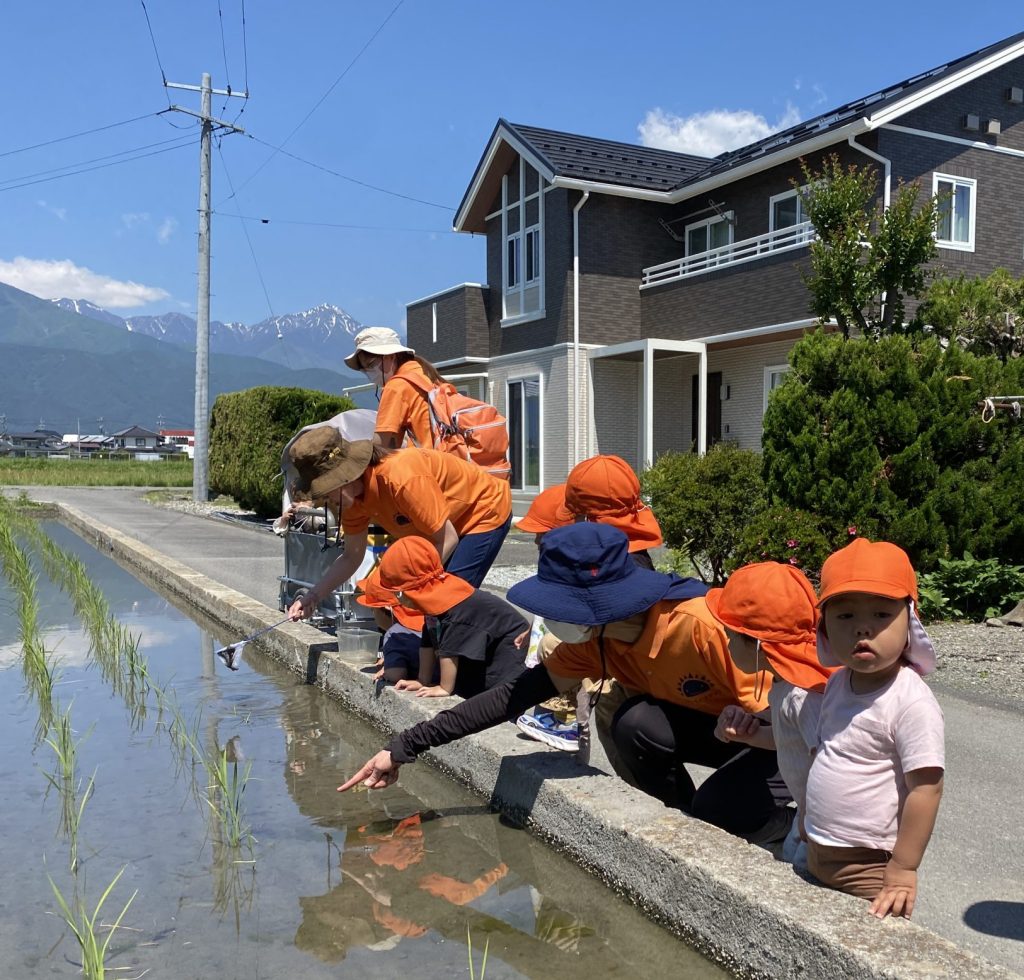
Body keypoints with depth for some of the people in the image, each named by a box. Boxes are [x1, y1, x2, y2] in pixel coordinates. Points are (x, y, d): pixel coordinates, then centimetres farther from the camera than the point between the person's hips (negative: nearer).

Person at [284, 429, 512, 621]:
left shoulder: (402, 477, -38)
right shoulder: (351, 494, -13)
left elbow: (448, 539, -28)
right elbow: (352, 557, -1)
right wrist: (313, 596, -11)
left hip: (485, 511, -8)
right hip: (443, 527, 8)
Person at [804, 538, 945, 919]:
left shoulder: (912, 701, -20)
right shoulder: (837, 685, 3)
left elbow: (926, 788, -19)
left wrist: (903, 869, -17)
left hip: (869, 866, -7)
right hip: (818, 857, 7)